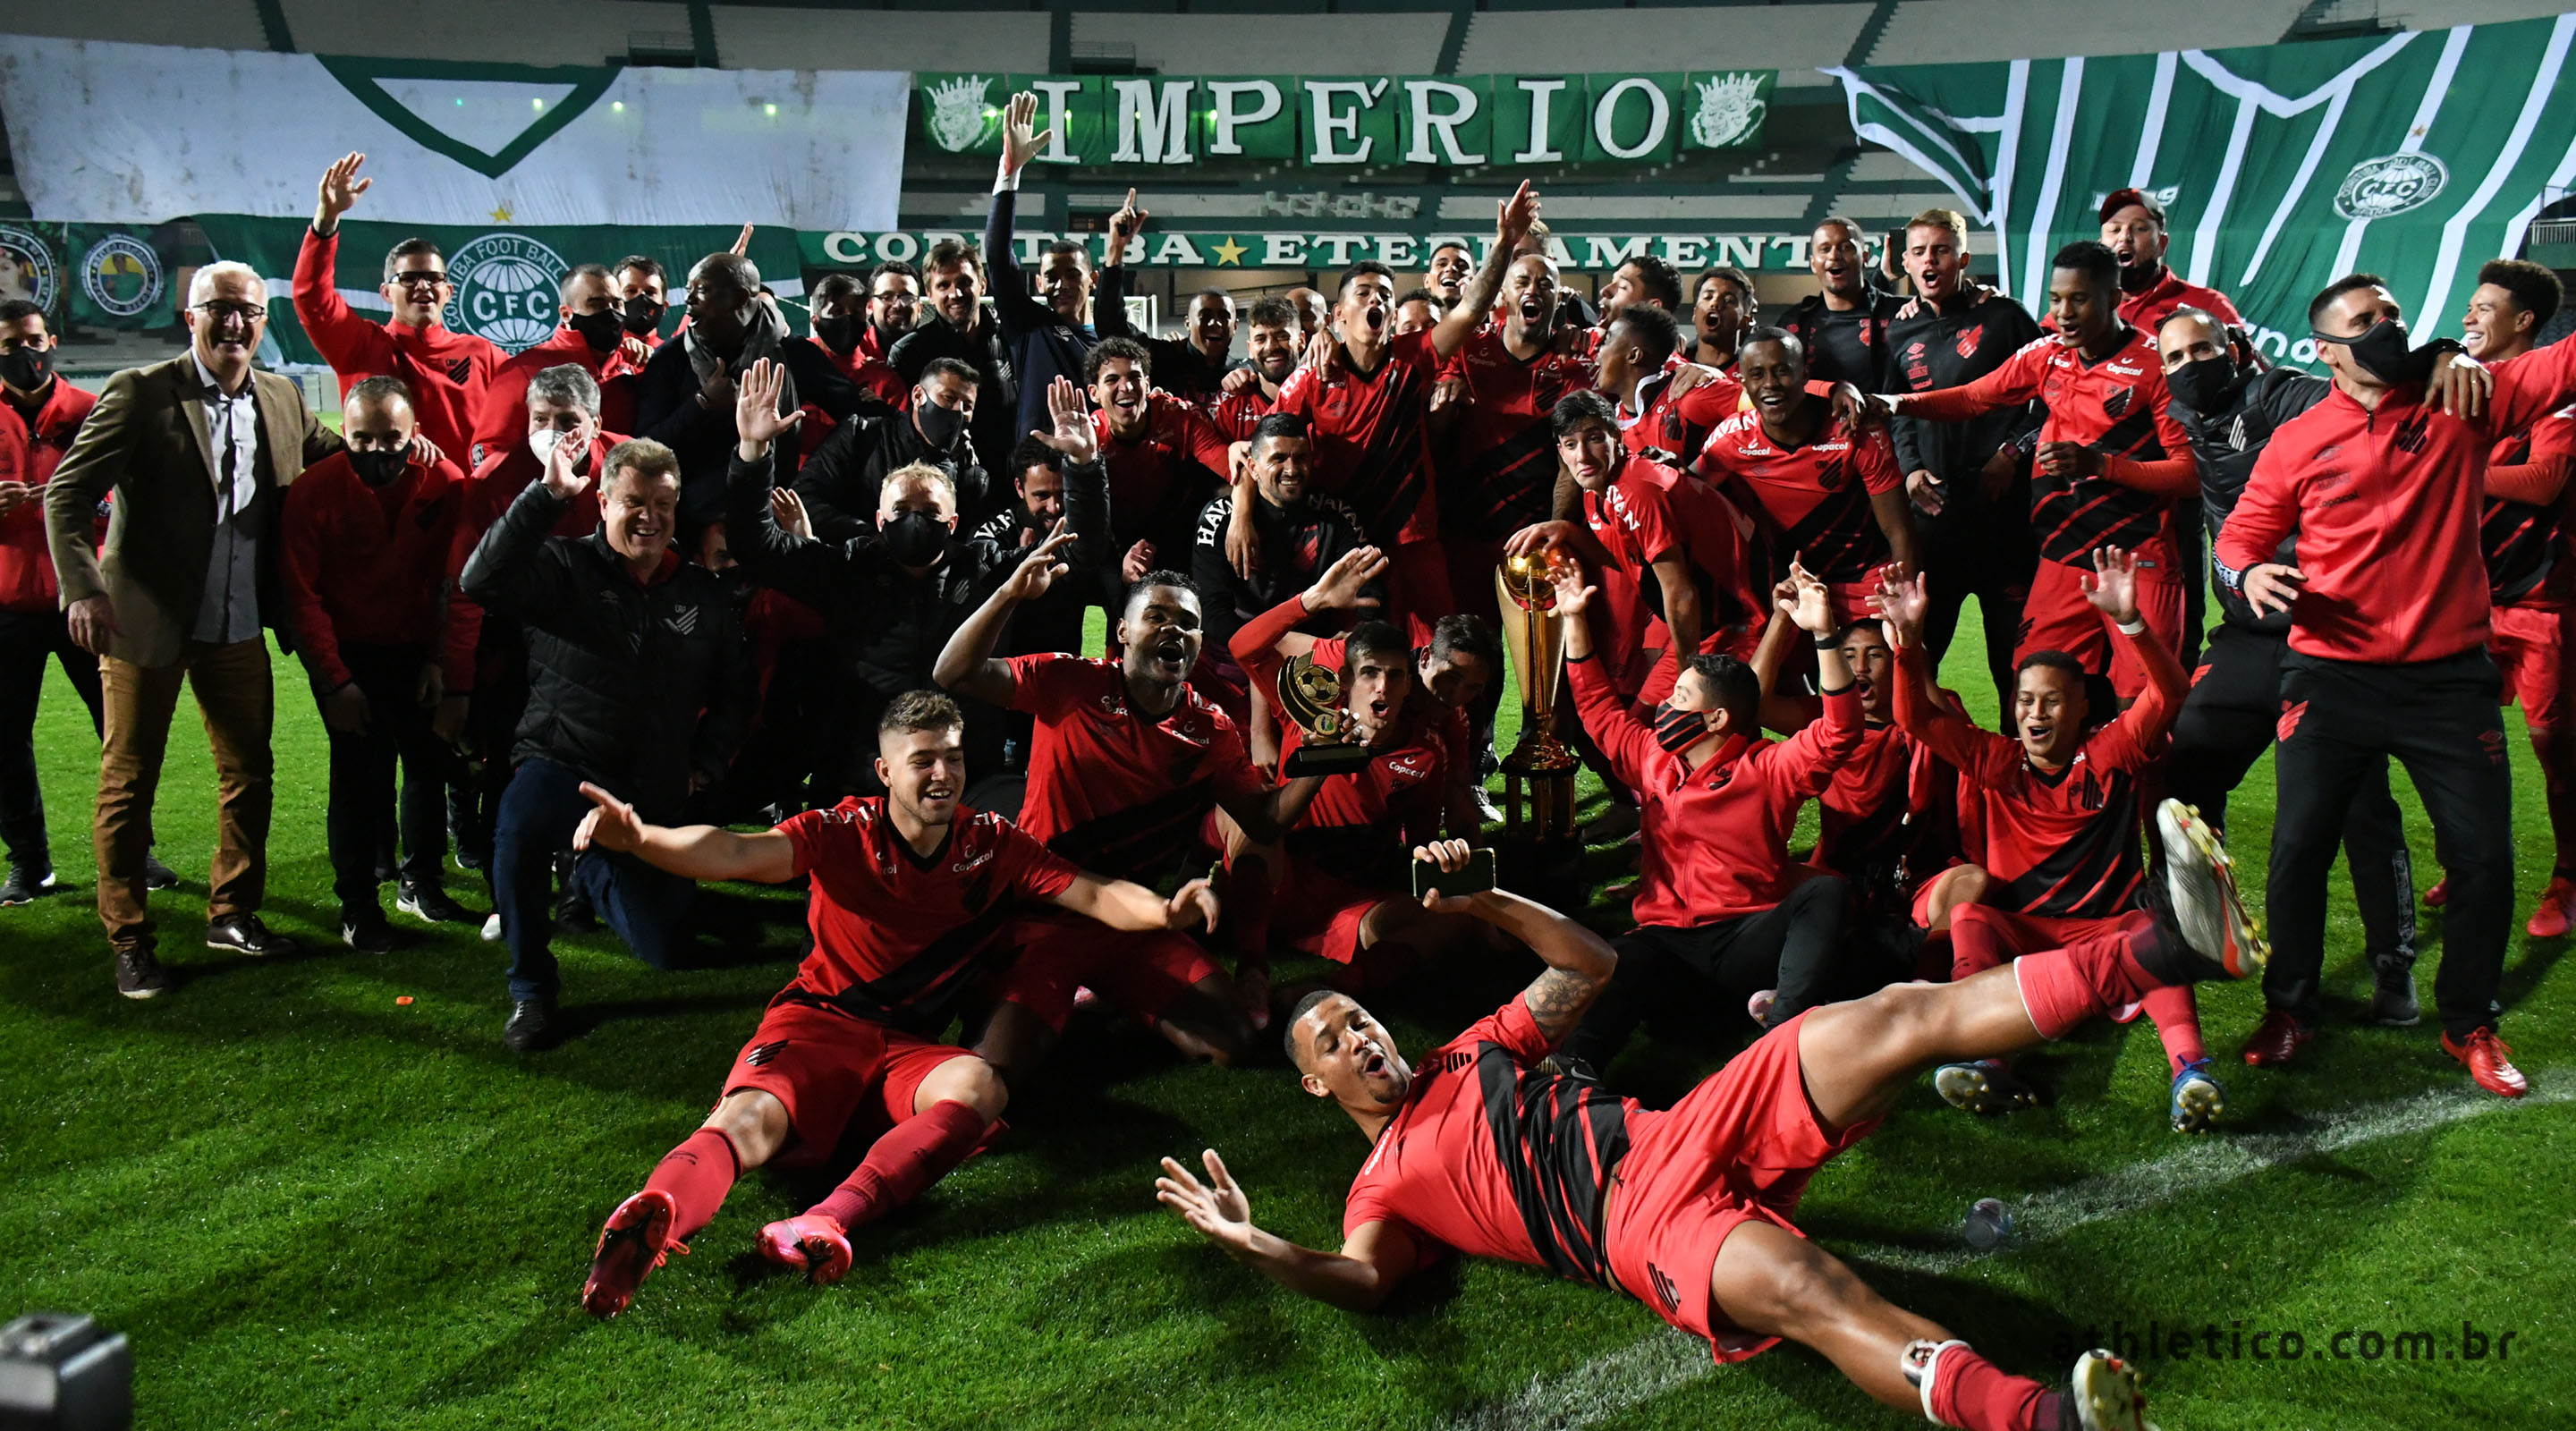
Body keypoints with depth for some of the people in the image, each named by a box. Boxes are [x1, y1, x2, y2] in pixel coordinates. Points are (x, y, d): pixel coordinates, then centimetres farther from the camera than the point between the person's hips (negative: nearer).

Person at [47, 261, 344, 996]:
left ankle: (233, 914, 29)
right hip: (144, 622, -5)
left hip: (238, 627, 5)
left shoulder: (283, 400, 6)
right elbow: (66, 494, -11)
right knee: (129, 782, 4)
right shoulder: (142, 392, -9)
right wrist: (83, 590, -25)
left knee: (249, 772, 12)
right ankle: (128, 940, 17)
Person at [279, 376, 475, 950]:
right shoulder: (314, 490, -15)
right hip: (345, 654, -3)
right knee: (361, 772, -9)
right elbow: (303, 595, -10)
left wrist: (439, 660, -6)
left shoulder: (445, 484, -10)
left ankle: (420, 883, 24)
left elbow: (452, 583, -2)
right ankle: (357, 905, 4)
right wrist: (335, 681, -13)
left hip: (416, 650, 3)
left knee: (430, 761, 5)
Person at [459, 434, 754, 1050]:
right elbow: (483, 581, -25)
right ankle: (531, 992, -17)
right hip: (564, 765, -4)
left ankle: (595, 874, 42)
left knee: (666, 948, 8)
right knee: (521, 825, -40)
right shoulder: (565, 567, -4)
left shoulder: (703, 593, 8)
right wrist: (546, 496, -29)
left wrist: (704, 765, 7)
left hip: (656, 792, 4)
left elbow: (735, 691, 19)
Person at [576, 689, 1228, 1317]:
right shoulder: (842, 833, -3)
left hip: (912, 1046, 2)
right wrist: (638, 837, -41)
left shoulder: (992, 844, 6)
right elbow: (739, 854, -20)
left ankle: (826, 1221, -54)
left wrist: (1165, 910, -23)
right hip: (818, 1020, -2)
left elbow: (1095, 895, 1)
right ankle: (656, 1217, -64)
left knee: (979, 1086, -32)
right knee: (753, 1115, -33)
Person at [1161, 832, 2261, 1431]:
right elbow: (1365, 1280, -4)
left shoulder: (1470, 1056, 30)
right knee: (1800, 1287, -41)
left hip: (1680, 1135, 6)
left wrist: (1481, 902, 25)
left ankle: (2159, 948, -24)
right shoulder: (1383, 1183, 16)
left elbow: (1588, 966, 34)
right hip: (1638, 1228, -6)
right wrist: (1258, 1248, -21)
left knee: (1894, 1018, -16)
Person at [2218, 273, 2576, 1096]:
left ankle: (2469, 1025, 23)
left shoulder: (2463, 402, 3)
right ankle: (2290, 1009, 21)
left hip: (2448, 675, 1)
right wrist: (2248, 571, -14)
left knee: (2483, 856, 3)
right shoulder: (2298, 441, 2)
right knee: (2300, 848, 1)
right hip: (2332, 674, 0)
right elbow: (2240, 534, 6)